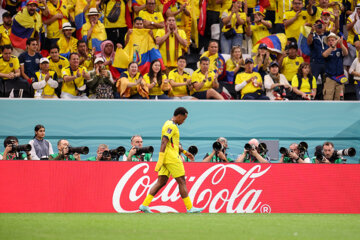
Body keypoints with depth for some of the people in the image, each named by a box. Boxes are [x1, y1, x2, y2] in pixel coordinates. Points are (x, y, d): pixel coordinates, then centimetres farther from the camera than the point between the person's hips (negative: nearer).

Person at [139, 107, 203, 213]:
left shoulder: (169, 124, 19)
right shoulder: (171, 126, -14)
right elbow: (164, 143, -22)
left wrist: (185, 152, 32)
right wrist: (160, 160, -26)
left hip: (167, 158, 10)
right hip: (172, 159, -10)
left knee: (161, 182, 6)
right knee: (181, 181, -3)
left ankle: (144, 205, 1)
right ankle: (190, 208, 1)